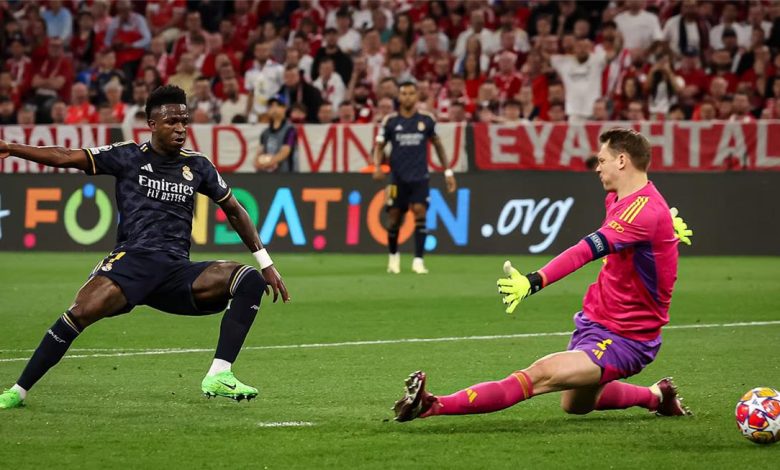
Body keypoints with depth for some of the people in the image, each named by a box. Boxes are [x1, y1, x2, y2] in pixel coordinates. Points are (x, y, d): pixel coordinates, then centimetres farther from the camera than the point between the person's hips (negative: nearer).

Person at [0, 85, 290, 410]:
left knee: (251, 281, -17)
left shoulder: (197, 166, 15)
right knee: (82, 312, -29)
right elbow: (65, 158, 2)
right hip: (133, 260, -4)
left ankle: (218, 377, -22)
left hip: (178, 272, 4)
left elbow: (234, 211, 25)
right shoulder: (128, 157, 6)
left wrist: (265, 263, 22)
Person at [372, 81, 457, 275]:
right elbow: (379, 146, 6)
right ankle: (393, 256, 28)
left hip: (420, 177, 0)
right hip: (398, 177, 1)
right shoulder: (390, 121, 0)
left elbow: (437, 144, 12)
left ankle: (418, 261, -14)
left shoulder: (427, 119, 2)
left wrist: (448, 172, 11)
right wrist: (377, 166, -14)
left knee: (420, 213, -16)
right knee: (394, 219, 3)